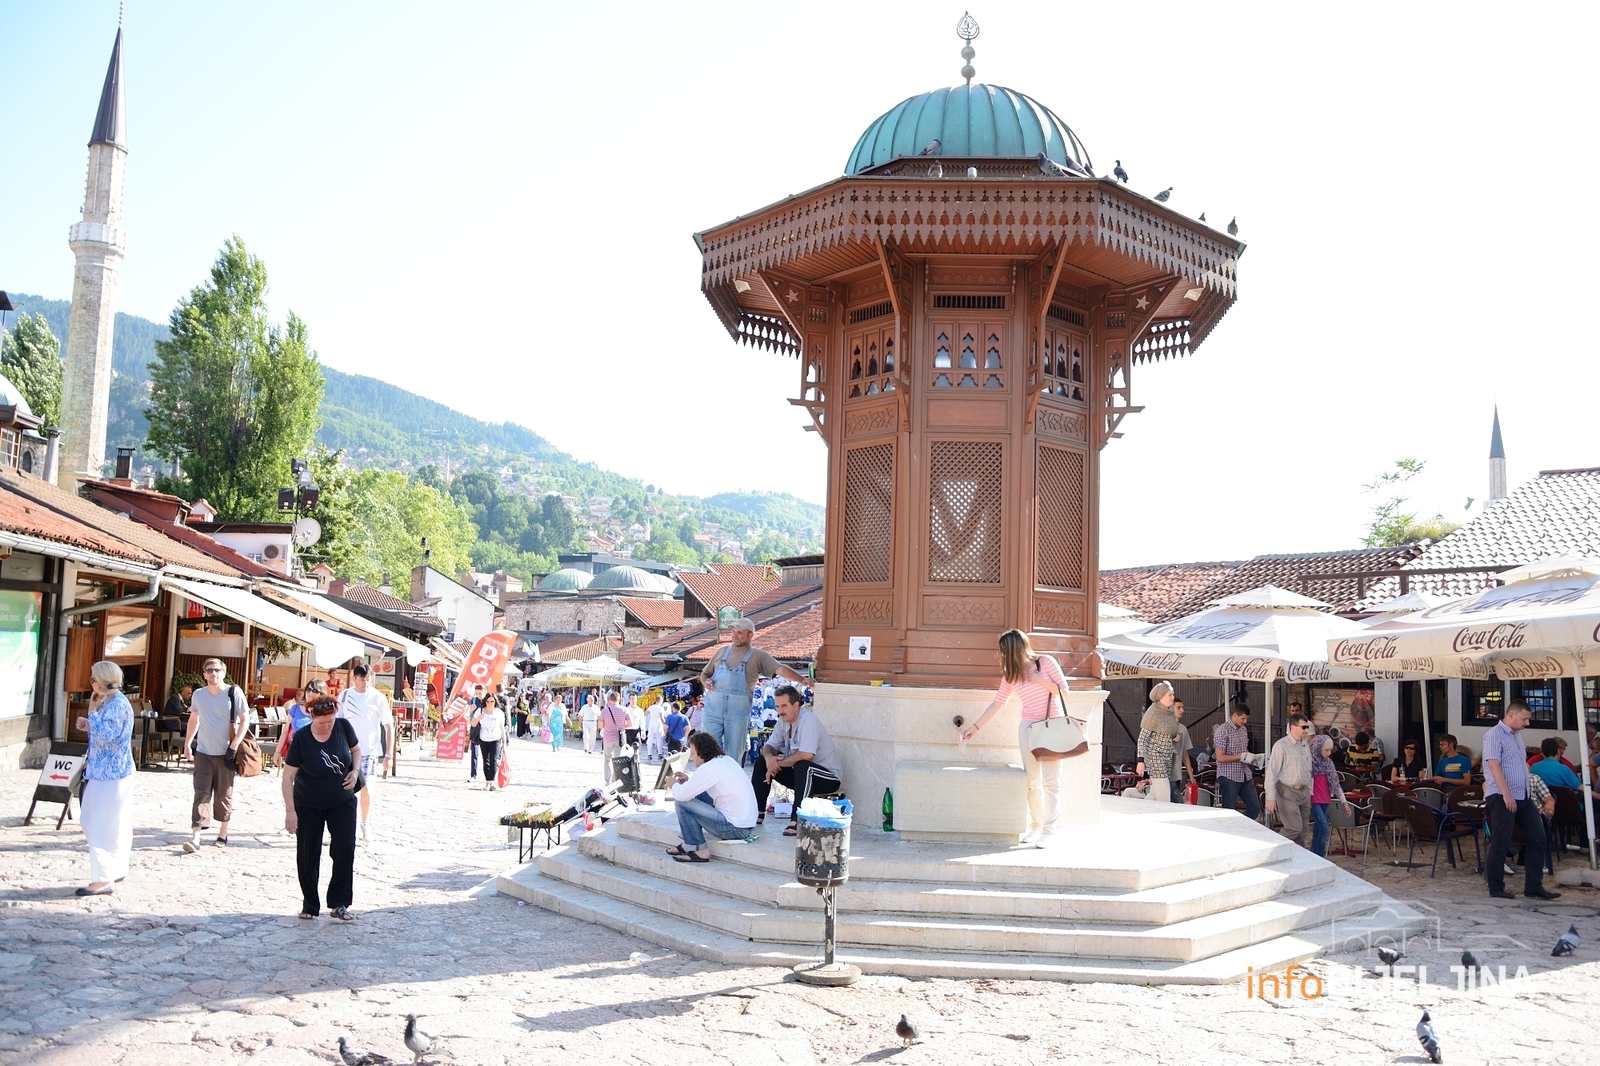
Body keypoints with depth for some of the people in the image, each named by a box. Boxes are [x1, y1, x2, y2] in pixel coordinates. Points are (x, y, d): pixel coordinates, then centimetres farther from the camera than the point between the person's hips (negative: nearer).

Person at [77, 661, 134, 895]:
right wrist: (89, 727, 8)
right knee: (114, 826, 17)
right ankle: (115, 870, 26)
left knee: (102, 827, -6)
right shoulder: (110, 702, 14)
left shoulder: (117, 704, -18)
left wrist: (92, 713, -18)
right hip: (108, 771, 10)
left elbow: (107, 734, -29)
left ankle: (104, 879, -3)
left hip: (110, 774, -10)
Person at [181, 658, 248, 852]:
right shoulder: (198, 695, 4)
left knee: (224, 795, 7)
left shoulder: (234, 693, -7)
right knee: (201, 794, -4)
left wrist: (235, 745, -12)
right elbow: (194, 719, 19)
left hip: (225, 754, -2)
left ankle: (223, 834, 20)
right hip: (203, 752, 2)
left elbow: (244, 720, -5)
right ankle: (195, 837, -7)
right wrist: (187, 743, 15)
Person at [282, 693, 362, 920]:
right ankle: (310, 905, 21)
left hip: (342, 802, 2)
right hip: (308, 806, -2)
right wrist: (290, 810, -19)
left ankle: (339, 903, 3)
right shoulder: (301, 739, -20)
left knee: (345, 850, -6)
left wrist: (355, 770, -12)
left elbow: (356, 750, 7)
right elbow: (288, 776, -15)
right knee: (308, 856, 5)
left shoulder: (344, 726, -12)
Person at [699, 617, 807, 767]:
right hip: (713, 708, 3)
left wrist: (801, 680, -23)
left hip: (738, 711, -2)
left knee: (733, 755, 3)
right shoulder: (722, 651, 14)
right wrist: (705, 681, -2)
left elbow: (780, 669, -9)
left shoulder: (758, 655, 3)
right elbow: (705, 673, 22)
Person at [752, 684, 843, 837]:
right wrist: (769, 758, -19)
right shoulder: (783, 721, 2)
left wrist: (778, 763, -21)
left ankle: (797, 820, -36)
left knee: (802, 766, -38)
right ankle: (757, 811, 4)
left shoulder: (808, 720, -24)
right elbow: (768, 746, 6)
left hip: (829, 777, -9)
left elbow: (806, 755, -34)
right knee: (763, 761, 0)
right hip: (798, 773, 9)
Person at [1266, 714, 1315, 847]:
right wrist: (1271, 798, -17)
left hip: (1304, 792, 7)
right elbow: (1272, 773, -14)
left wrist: (1309, 793, 16)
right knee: (1295, 828, -13)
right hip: (1288, 792, -7)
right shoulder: (1281, 746, -12)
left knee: (1302, 830, 8)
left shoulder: (1306, 746, 11)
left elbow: (1309, 772, 19)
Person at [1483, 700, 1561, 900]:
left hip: (1522, 797, 9)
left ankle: (1534, 887, 13)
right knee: (1500, 844, -3)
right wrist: (1506, 795, -23)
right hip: (1502, 797, -9)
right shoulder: (1494, 735, -9)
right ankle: (1496, 888, 6)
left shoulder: (1516, 736, 18)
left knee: (1537, 838, 6)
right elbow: (1494, 765, -18)